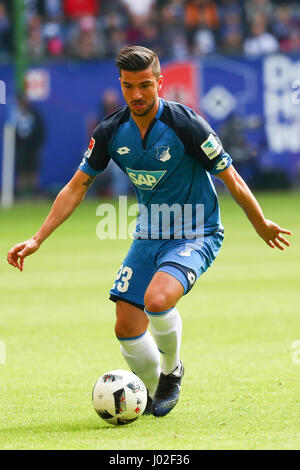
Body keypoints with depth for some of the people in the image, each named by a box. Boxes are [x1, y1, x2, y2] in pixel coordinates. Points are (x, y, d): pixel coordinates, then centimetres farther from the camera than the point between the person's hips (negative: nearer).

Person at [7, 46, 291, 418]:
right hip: (148, 237, 5)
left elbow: (232, 180, -8)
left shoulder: (186, 125, -19)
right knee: (127, 328, -3)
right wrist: (36, 240, -3)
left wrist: (263, 228, 1)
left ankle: (171, 370, -2)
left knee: (157, 299, -31)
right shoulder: (110, 132, -5)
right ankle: (155, 394, 25)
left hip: (195, 235, -5)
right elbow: (76, 187, 3)